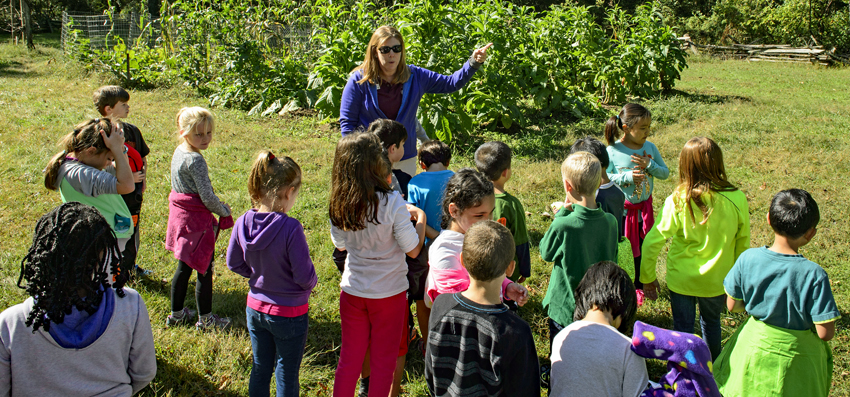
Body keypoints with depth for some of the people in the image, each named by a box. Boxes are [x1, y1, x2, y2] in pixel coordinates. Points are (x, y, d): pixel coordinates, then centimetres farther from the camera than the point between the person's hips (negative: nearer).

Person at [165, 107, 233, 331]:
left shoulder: (179, 152, 7)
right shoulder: (195, 160, -22)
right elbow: (207, 196, -23)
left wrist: (217, 206, 16)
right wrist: (223, 211, -4)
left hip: (180, 214, 9)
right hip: (196, 219, -9)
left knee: (184, 267, 20)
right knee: (205, 269, 4)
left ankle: (176, 314, 31)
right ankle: (205, 319, 15)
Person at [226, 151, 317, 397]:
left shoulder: (243, 223, -11)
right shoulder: (290, 228, -27)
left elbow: (234, 264, 3)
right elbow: (304, 276, -20)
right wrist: (311, 283, 1)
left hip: (255, 309, 5)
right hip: (289, 314, -5)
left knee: (260, 369, 22)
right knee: (287, 375, 13)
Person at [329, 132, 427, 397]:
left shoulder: (339, 204, -9)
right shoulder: (392, 203, -23)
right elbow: (413, 250, -15)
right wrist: (420, 218, 1)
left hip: (352, 291, 4)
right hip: (389, 293, -4)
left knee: (349, 357, 18)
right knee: (383, 361, 14)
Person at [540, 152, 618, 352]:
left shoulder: (563, 225, -27)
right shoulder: (610, 222, -11)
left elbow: (546, 252, -6)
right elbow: (612, 262, 4)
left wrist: (562, 212, -7)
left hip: (566, 310, -4)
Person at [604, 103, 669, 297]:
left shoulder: (650, 147, -4)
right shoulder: (613, 151, -17)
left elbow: (665, 172, 2)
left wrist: (649, 165, -16)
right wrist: (626, 177, -24)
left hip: (644, 208, 4)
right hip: (621, 209, -4)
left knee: (642, 248, 17)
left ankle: (639, 285, 36)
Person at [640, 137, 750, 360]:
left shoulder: (677, 201, -22)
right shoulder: (737, 199, -17)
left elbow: (652, 243, -19)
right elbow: (743, 243, -3)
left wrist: (648, 277, -4)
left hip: (681, 280, -2)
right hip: (717, 280, 3)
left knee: (683, 329, 17)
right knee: (711, 323, 27)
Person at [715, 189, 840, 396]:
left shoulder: (748, 259, -18)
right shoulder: (814, 275, -27)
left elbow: (732, 305, -5)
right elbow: (825, 332, -21)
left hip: (755, 346, 2)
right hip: (796, 359, -2)